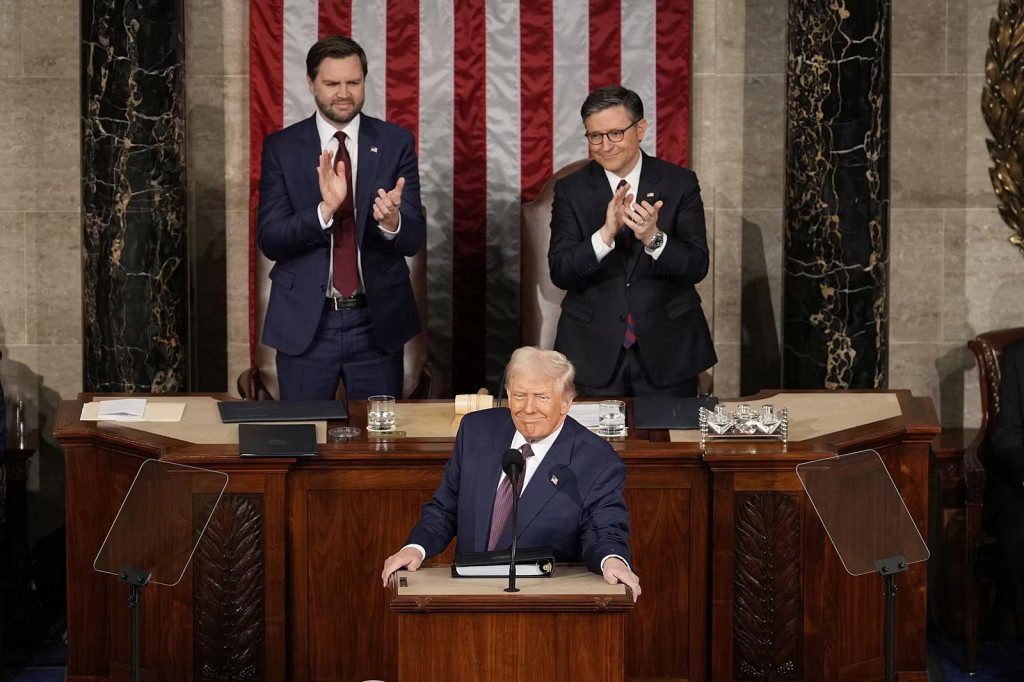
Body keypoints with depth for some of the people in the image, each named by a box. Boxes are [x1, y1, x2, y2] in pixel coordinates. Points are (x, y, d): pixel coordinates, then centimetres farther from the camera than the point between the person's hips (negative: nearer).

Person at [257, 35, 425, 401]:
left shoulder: (396, 143, 0)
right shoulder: (281, 147, -1)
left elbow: (414, 239, -4)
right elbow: (269, 240, -8)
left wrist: (392, 221, -27)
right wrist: (325, 209, -25)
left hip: (378, 320, 1)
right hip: (304, 323, 0)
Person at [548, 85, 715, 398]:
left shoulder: (680, 182, -2)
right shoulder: (571, 189, -1)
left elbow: (697, 266, -8)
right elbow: (559, 272, -10)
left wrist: (654, 237, -26)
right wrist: (605, 234, -26)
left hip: (667, 349, 0)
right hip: (595, 353, 0)